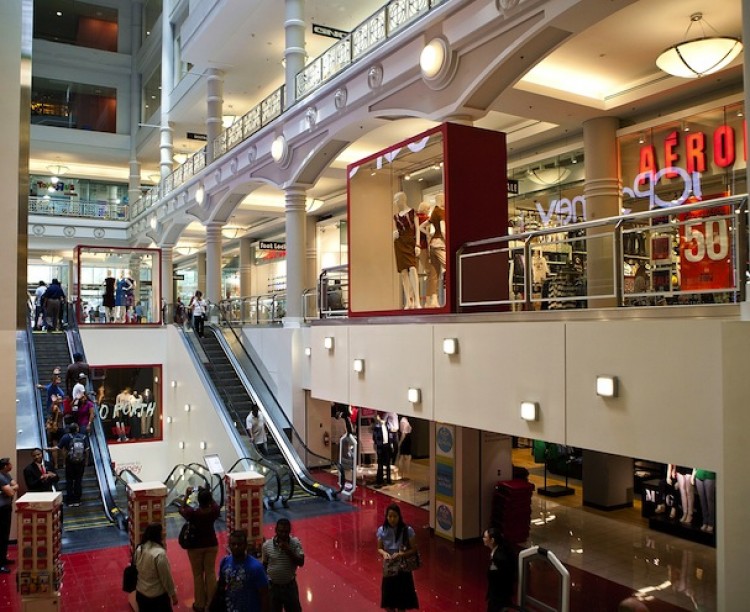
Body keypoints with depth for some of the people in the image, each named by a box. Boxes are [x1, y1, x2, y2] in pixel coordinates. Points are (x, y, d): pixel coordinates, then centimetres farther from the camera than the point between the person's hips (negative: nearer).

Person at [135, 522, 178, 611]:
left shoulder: (139, 549, -5)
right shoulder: (159, 553, -26)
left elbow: (137, 571, 8)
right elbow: (166, 578, -19)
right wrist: (173, 594, -7)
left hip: (140, 594, 7)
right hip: (158, 596, -7)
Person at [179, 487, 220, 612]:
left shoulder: (192, 513, -25)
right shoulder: (214, 511, -17)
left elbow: (181, 509, -3)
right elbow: (215, 504, 8)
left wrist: (186, 496, -1)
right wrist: (208, 495, 4)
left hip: (195, 546, -2)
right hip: (211, 545, 2)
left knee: (198, 575, 11)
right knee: (210, 573, 12)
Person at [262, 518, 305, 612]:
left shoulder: (295, 543, -9)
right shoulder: (267, 545, -8)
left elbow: (301, 562, -15)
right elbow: (264, 566, 2)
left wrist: (288, 550, -25)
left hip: (290, 586, 0)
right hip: (272, 586, 0)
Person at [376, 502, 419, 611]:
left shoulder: (408, 530, -13)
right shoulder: (382, 530, -6)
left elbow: (414, 550, -8)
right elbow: (379, 548, 3)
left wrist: (401, 554, -24)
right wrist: (384, 553, -19)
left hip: (403, 569, -2)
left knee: (402, 600, 7)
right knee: (388, 602, 9)